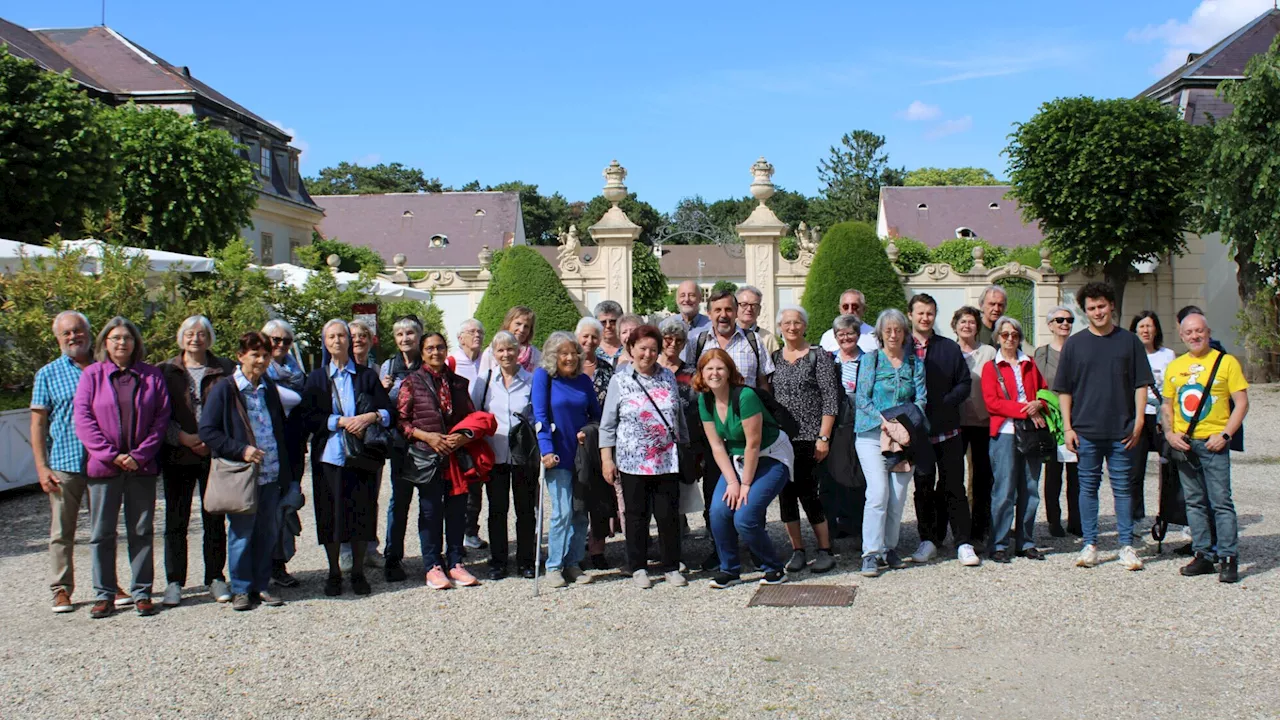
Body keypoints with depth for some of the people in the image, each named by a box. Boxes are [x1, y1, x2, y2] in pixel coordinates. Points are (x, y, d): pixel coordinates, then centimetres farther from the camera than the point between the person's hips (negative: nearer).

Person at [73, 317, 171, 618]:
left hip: (142, 467, 1)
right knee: (101, 533, 5)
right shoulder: (92, 375, 3)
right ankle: (104, 594, 16)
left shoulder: (152, 376, 5)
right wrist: (112, 455, -12)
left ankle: (142, 593, 14)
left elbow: (161, 418, 1)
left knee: (141, 532, 6)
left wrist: (139, 455, -9)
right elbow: (82, 419, -4)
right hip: (103, 467, 0)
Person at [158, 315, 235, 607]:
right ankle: (174, 582, 12)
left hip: (215, 454, 0)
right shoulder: (166, 371, 7)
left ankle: (215, 577, 15)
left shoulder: (225, 369, 5)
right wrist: (184, 437, -10)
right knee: (175, 520, 4)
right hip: (177, 455, 0)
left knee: (214, 520, 5)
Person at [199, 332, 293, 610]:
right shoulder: (223, 390, -5)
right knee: (241, 534, 2)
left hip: (271, 475, 5)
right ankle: (241, 589, 14)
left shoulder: (269, 388, 13)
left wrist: (286, 470, 13)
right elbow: (207, 431, -10)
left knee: (268, 533, 9)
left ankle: (261, 585, 20)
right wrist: (240, 450, -18)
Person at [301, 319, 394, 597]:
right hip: (329, 456, 0)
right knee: (330, 516, 2)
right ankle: (334, 573, 14)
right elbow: (309, 418, -2)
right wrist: (342, 421, -14)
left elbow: (388, 411, 3)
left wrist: (371, 416, -17)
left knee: (361, 513, 1)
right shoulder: (316, 378, 10)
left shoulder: (367, 375, 11)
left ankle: (358, 572, 13)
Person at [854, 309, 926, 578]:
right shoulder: (870, 360, 5)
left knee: (898, 496, 2)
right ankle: (871, 553, -10)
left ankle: (889, 548, 17)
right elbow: (862, 398, -1)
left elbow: (921, 398, 6)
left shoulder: (915, 363, 13)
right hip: (872, 435, -3)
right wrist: (882, 419, -16)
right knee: (878, 492, -14)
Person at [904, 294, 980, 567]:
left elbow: (965, 383, 3)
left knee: (954, 487, 2)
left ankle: (963, 543, 7)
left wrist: (942, 404, -11)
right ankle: (928, 540, 19)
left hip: (948, 430, 0)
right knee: (923, 488, 9)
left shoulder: (950, 348, 6)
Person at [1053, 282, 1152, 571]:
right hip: (1086, 430, 1)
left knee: (1122, 487, 4)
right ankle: (1090, 544, 13)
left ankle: (1127, 546, 12)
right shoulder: (1074, 344, 5)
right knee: (1088, 487, 6)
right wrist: (1067, 427, 0)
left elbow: (1141, 384, 6)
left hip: (1121, 431, 0)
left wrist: (1139, 421, -3)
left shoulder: (1129, 341, 5)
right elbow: (1063, 389, 6)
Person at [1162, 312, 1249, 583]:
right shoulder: (1174, 367, 12)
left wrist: (1225, 434, -13)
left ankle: (1228, 558, 1)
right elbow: (1167, 405, 17)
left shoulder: (1226, 362, -1)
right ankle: (1203, 555, 17)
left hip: (1213, 443, -4)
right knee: (1194, 502, 9)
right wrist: (1169, 432, 1)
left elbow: (1241, 403, -3)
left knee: (1221, 501, -5)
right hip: (1184, 443, 4)